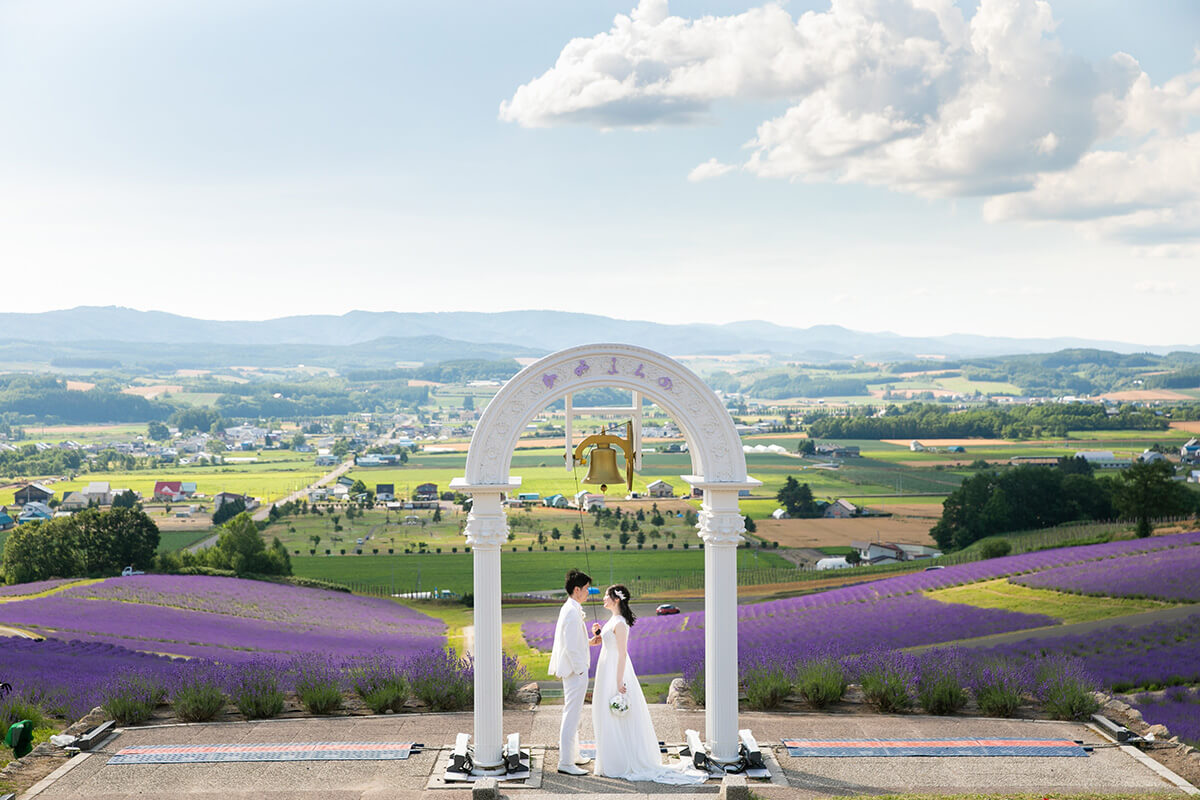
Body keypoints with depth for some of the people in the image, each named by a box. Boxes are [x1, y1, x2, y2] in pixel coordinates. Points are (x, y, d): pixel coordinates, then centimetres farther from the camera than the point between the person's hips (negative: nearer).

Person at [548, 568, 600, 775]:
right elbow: (570, 646, -23)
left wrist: (589, 641, 13)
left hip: (574, 669, 11)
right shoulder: (572, 612, -20)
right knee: (572, 714, -7)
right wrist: (580, 671, -19)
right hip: (575, 670, -11)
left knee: (572, 713, 19)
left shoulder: (570, 609, 12)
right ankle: (566, 762, -4)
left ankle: (572, 755, 29)